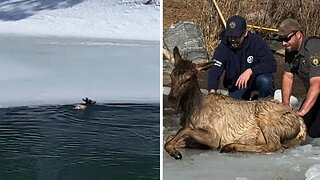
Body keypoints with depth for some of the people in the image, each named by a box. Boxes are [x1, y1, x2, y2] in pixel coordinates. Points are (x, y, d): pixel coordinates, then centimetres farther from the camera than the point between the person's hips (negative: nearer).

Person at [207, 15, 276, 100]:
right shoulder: (223, 47, -18)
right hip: (236, 86, 2)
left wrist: (250, 71, -41)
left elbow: (272, 64, -27)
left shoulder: (256, 41, -20)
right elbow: (214, 70, -29)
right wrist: (212, 91, -48)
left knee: (265, 80, -33)